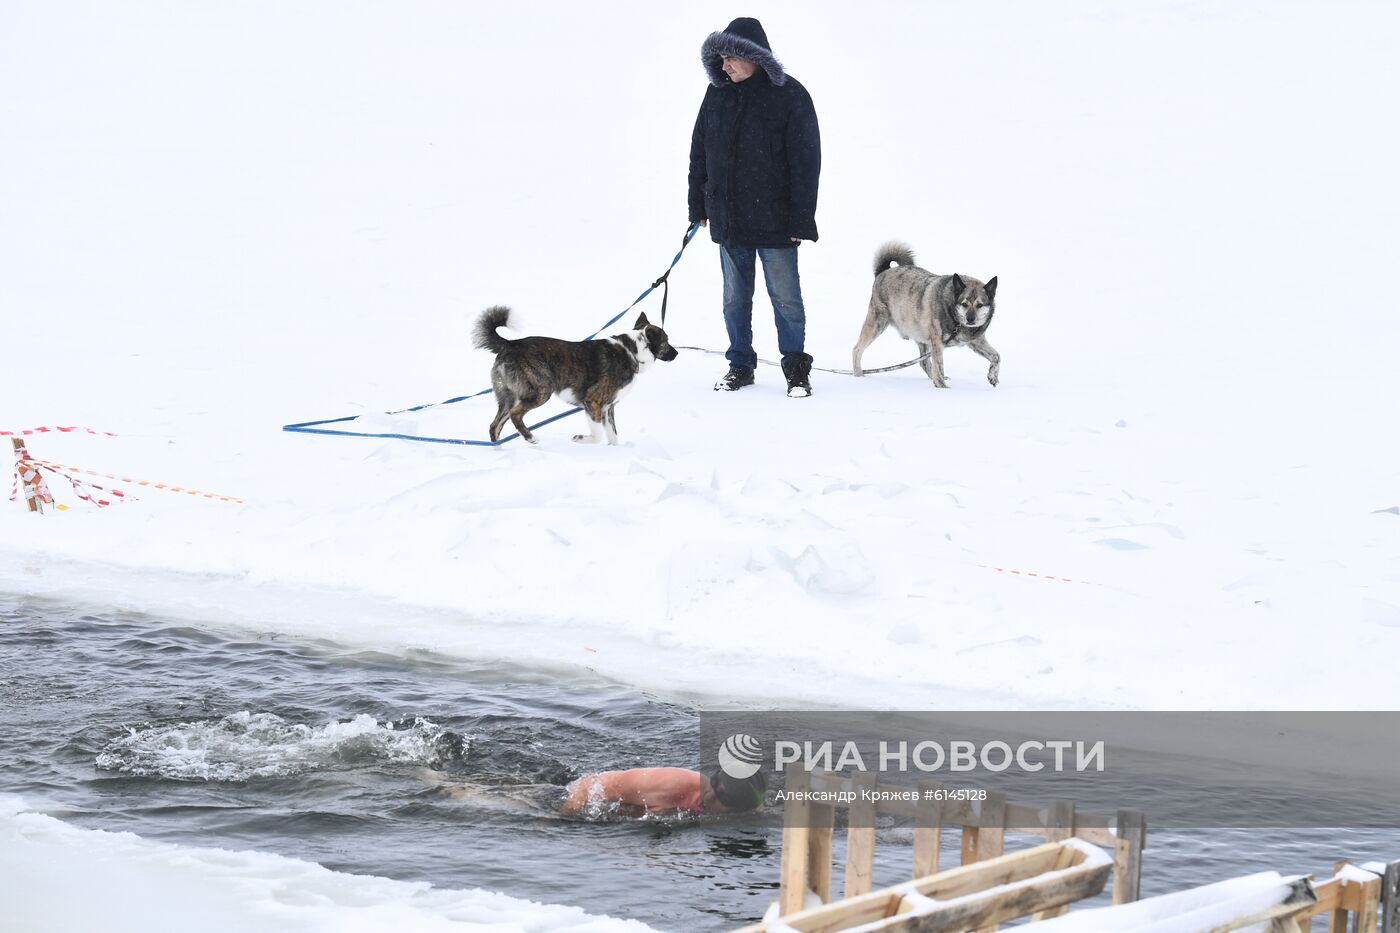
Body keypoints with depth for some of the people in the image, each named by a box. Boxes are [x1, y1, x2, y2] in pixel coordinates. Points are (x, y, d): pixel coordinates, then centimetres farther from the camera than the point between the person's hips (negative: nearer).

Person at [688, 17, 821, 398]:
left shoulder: (789, 96, -9)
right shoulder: (718, 94, 5)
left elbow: (806, 162, -9)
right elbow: (699, 152, 14)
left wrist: (800, 220, -12)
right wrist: (698, 205, 11)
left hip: (774, 220, -4)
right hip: (728, 219, 5)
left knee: (785, 296, 1)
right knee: (735, 298, 11)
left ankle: (796, 369, 11)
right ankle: (740, 366, 21)